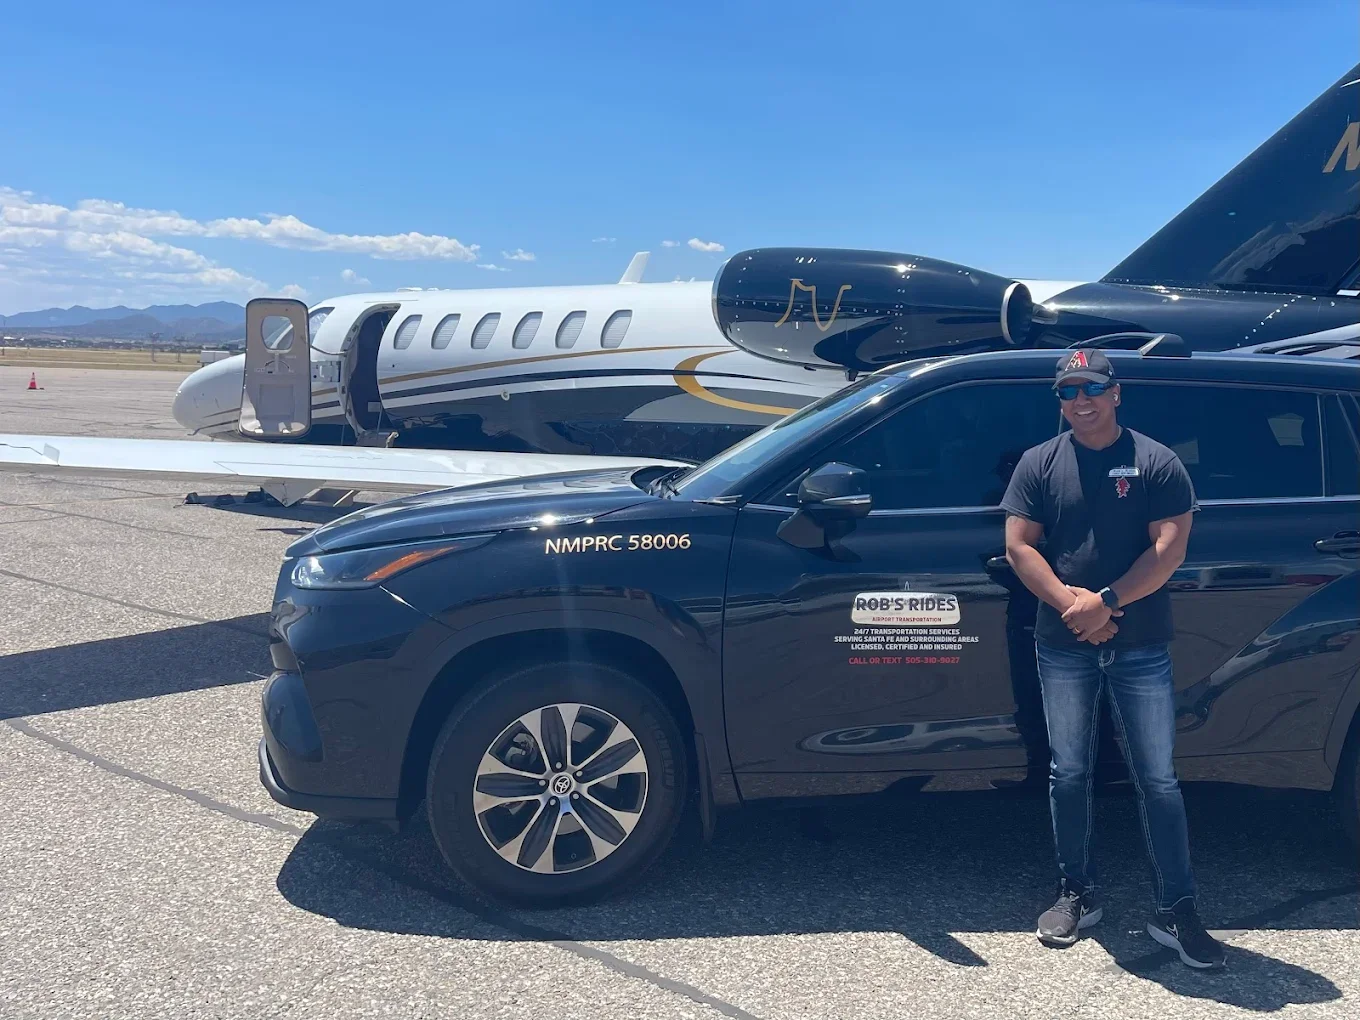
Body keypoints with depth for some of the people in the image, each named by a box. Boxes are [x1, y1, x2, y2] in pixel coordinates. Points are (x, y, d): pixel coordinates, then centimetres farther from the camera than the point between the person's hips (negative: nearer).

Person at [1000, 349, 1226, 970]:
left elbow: (1169, 549, -9)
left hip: (1142, 649, -1)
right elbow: (1019, 547, -2)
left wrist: (1106, 602, -18)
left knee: (1158, 780, 2)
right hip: (1064, 650, 2)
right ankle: (1076, 894, 24)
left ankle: (1176, 910, 11)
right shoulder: (1039, 464, 5)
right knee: (1069, 774, 9)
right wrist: (1073, 606, -14)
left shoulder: (1157, 463, 0)